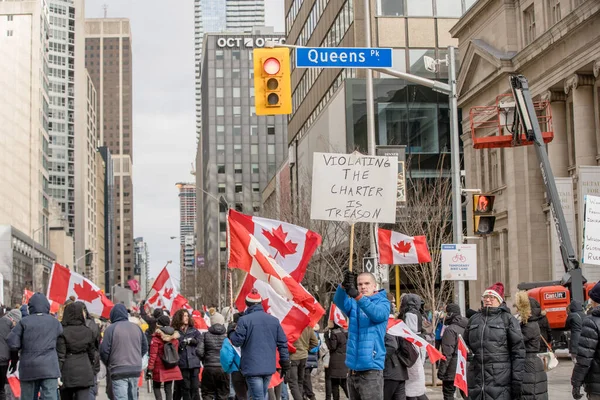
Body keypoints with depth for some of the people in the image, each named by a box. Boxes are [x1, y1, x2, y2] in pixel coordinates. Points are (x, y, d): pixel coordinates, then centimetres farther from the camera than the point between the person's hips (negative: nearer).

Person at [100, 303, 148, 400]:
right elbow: (145, 347, 16)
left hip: (118, 371, -5)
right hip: (135, 370, 5)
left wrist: (108, 364, 8)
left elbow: (104, 350, -9)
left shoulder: (111, 328, -8)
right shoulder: (136, 328, 10)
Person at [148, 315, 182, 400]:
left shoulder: (156, 338, -12)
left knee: (156, 387, 11)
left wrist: (149, 369, -9)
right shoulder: (174, 337, 3)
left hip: (159, 368, -4)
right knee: (168, 389, 9)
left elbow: (153, 355, -13)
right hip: (172, 368, 4)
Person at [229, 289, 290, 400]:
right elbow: (282, 343, 8)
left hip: (252, 368, -5)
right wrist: (285, 364, 15)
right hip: (269, 367, 5)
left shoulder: (244, 320, -9)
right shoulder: (274, 320, 7)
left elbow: (237, 341, -9)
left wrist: (231, 331, 12)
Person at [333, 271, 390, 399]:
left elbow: (378, 314, -21)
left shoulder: (383, 302, 1)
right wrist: (344, 285, -30)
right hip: (353, 369, 5)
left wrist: (357, 296, -37)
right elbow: (339, 301, -8)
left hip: (371, 369, -5)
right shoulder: (354, 304, 13)